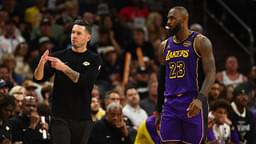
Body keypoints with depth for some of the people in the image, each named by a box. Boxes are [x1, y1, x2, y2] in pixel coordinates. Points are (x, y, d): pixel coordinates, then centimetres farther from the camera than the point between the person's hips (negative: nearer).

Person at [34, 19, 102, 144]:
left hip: (83, 118, 1)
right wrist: (42, 63, -23)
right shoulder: (60, 56, 6)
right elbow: (38, 78, -1)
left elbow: (86, 82, -13)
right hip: (60, 117, -1)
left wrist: (64, 68, -22)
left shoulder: (94, 59, 3)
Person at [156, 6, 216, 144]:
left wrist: (200, 99, -27)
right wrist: (158, 110, 20)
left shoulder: (200, 42, -4)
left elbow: (211, 73, -12)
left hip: (192, 104, -5)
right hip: (170, 104, 5)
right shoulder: (165, 45, 14)